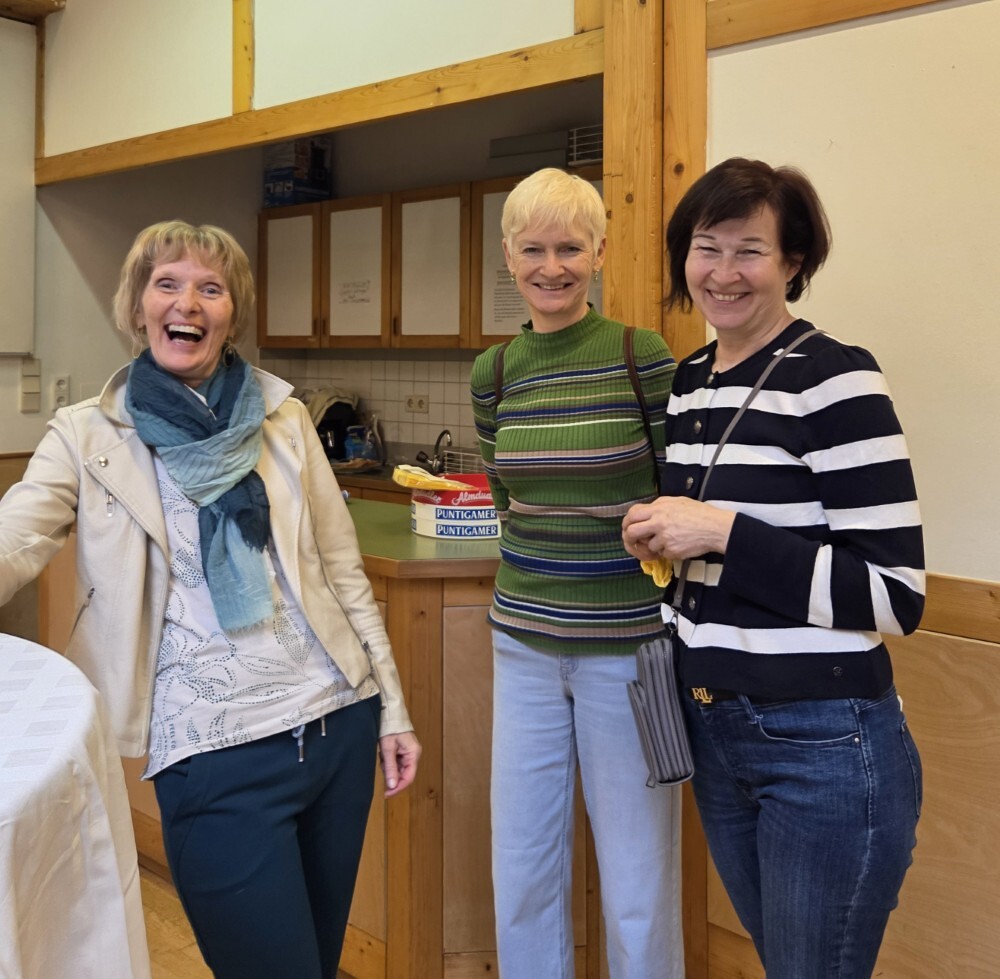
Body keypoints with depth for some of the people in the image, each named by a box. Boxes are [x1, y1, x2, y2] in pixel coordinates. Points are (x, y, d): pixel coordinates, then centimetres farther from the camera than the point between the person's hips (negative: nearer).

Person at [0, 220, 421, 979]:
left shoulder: (283, 418, 5)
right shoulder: (88, 437, -1)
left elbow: (342, 569, 8)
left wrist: (393, 708, 8)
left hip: (340, 723, 4)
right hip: (215, 754, -3)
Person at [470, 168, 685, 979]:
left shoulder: (644, 358, -9)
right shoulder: (493, 372, 4)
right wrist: (536, 582, 8)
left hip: (626, 644, -4)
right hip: (524, 641, 4)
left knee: (637, 883, 8)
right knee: (521, 873, 15)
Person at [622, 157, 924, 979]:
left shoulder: (835, 380, -16)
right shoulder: (688, 381, 6)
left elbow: (894, 596, -20)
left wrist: (723, 532, -23)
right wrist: (663, 536, 1)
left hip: (825, 747, -7)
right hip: (714, 729, 7)